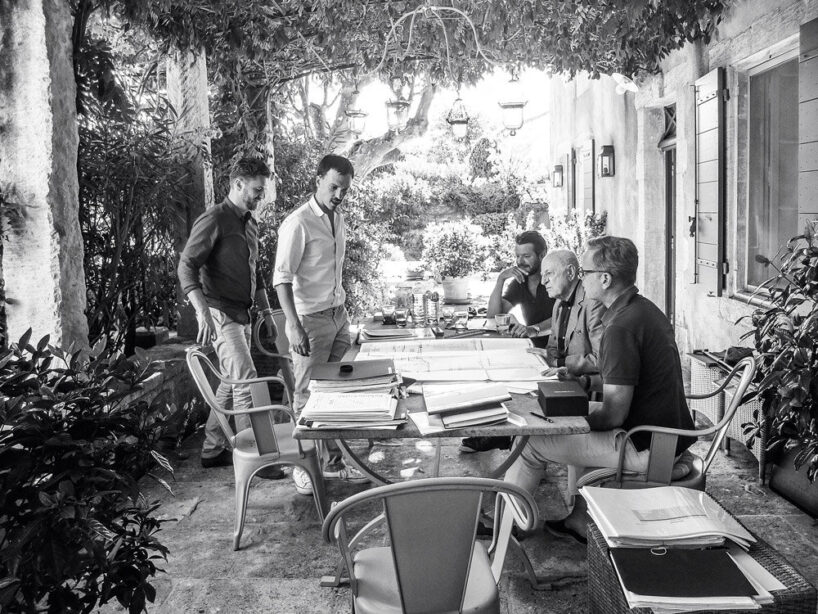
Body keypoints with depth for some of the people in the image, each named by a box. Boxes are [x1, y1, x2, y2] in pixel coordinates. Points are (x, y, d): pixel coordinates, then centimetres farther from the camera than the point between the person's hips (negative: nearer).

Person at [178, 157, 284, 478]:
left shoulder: (250, 225, 17)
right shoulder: (214, 220, -11)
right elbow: (187, 266, -17)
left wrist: (266, 312, 20)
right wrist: (203, 312, -27)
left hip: (241, 315, 9)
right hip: (220, 313, -9)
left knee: (231, 382, 14)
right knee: (246, 381, -13)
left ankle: (213, 450, 25)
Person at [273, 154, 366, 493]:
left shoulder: (338, 218, 10)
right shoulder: (298, 223, -15)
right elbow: (282, 278, -18)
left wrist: (343, 310, 18)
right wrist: (295, 327, -24)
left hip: (338, 314, 8)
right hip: (311, 319, -8)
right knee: (308, 396, 2)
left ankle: (333, 462, 23)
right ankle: (302, 465, 15)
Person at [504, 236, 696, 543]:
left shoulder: (621, 328, -24)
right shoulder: (646, 308, 8)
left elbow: (614, 415, -22)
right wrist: (584, 378, 10)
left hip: (645, 447, -10)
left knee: (530, 443, -2)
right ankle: (579, 521, 31)